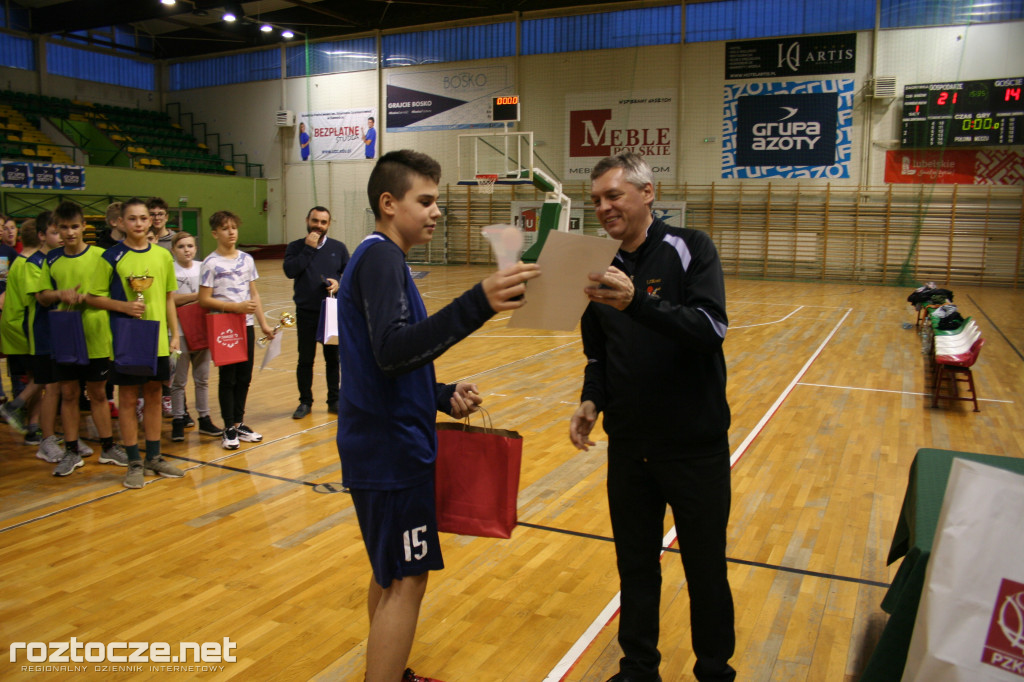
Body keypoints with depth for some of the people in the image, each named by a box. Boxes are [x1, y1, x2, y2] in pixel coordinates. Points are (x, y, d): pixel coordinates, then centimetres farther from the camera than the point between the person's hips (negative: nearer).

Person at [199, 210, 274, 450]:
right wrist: (236, 307, -19)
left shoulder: (247, 259, 8)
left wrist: (263, 323, 10)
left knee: (244, 377, 9)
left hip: (246, 325, 5)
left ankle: (239, 423, 22)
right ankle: (229, 428, 12)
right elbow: (204, 300, -10)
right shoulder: (211, 264, -7)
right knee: (228, 378, 2)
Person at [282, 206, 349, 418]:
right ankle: (305, 402, 19)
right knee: (305, 359, 6)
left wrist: (339, 284, -11)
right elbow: (290, 271, -14)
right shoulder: (296, 247, 3)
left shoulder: (338, 248, 6)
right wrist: (308, 249, -14)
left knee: (333, 358, 7)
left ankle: (334, 400, 20)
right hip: (306, 313, -1)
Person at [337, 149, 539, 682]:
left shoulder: (379, 259, 16)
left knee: (391, 574, 21)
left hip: (387, 443, 10)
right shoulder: (379, 257, -15)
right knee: (405, 582, -2)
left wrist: (443, 396, 5)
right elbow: (391, 351, -32)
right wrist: (478, 304, -43)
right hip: (391, 450, -10)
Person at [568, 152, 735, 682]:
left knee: (706, 569, 11)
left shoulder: (689, 250, -9)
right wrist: (592, 400, -5)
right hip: (628, 447, 5)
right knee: (635, 567, 15)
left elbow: (711, 328, -24)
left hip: (695, 448, -4)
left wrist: (637, 302, -36)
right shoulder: (605, 270, 6)